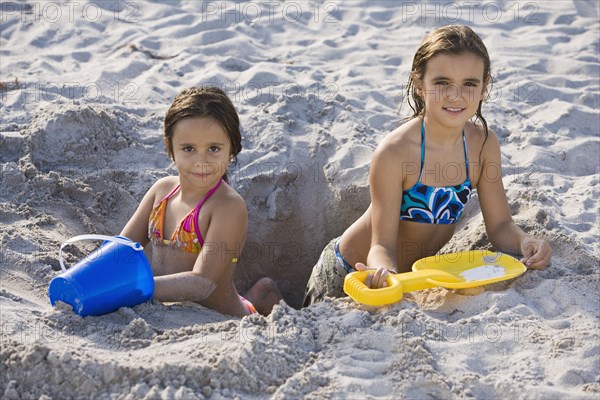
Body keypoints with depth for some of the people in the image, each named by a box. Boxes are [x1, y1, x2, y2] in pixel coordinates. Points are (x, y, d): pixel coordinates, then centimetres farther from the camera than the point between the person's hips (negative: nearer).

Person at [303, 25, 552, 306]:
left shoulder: (484, 143, -12)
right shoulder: (394, 153, -28)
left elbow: (500, 224, -5)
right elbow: (382, 244, -27)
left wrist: (525, 243, -27)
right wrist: (385, 270, -49)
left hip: (417, 273, 5)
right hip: (350, 273, -4)